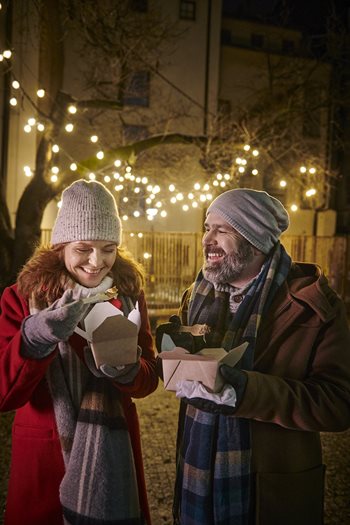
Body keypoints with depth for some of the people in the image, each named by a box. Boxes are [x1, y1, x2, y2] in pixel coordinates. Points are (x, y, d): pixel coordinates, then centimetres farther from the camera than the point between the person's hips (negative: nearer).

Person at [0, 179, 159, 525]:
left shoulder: (129, 294, -2)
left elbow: (148, 379, -3)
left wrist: (124, 368, -25)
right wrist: (37, 337, -32)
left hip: (113, 455, 3)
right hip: (43, 459, -2)